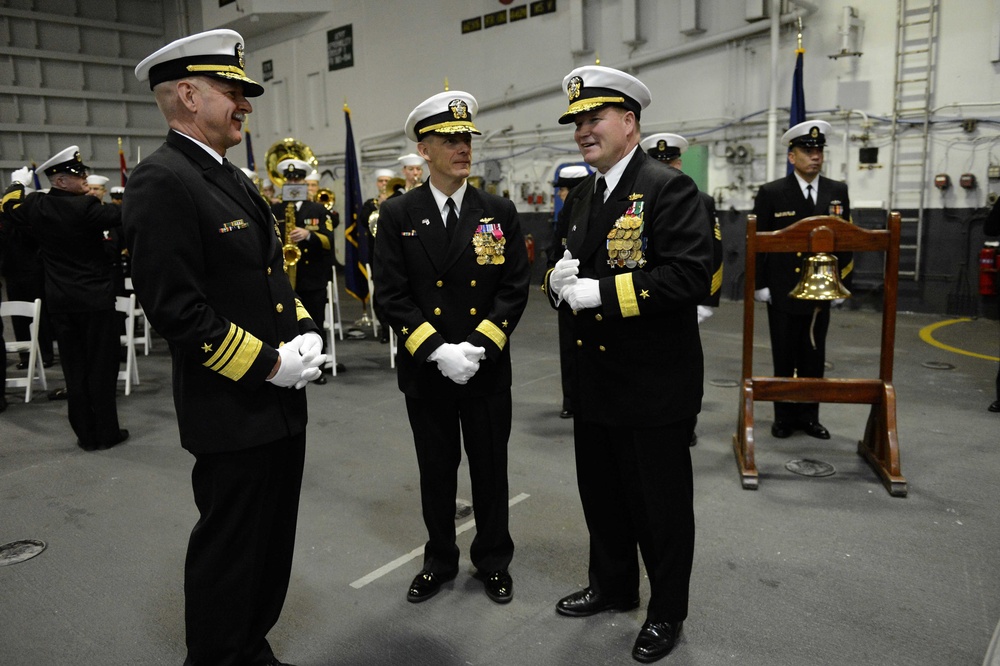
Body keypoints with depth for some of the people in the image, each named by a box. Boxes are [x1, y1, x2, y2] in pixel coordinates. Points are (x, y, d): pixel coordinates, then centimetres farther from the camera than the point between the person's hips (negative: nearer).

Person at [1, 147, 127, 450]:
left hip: (59, 301, 5)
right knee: (101, 365, 4)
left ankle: (85, 434, 16)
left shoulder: (34, 206, 3)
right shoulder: (85, 206, -17)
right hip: (95, 298, -5)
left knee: (74, 367, 10)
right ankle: (106, 431, 10)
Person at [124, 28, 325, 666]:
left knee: (273, 544, 20)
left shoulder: (234, 179, 13)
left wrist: (306, 333, 3)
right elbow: (176, 308, -22)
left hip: (281, 401, 9)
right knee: (230, 550, 8)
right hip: (232, 412, -9)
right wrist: (268, 363, -18)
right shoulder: (161, 182, -16)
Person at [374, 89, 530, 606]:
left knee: (490, 469, 13)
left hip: (488, 370, 1)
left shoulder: (500, 212, 1)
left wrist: (477, 347, -15)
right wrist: (438, 351, -17)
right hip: (426, 371, 0)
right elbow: (391, 294, -7)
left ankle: (493, 561, 33)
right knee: (436, 471, 14)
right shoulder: (397, 215, -2)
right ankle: (439, 561, 34)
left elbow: (514, 289, -4)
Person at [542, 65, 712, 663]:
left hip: (656, 383, -7)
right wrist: (561, 282, -6)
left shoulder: (669, 188, -14)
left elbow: (691, 275, -25)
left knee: (660, 502, 9)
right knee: (602, 492, 21)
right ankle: (613, 586, 43)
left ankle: (667, 612, 31)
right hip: (596, 378, 8)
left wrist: (601, 292, -25)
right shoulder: (582, 197, 12)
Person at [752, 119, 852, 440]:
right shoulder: (771, 193, -3)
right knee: (784, 359, 6)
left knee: (814, 359, 9)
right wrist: (760, 284, -7)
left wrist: (842, 283, 4)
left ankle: (809, 416, 21)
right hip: (783, 291, -3)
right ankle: (785, 417, 18)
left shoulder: (838, 192, 6)